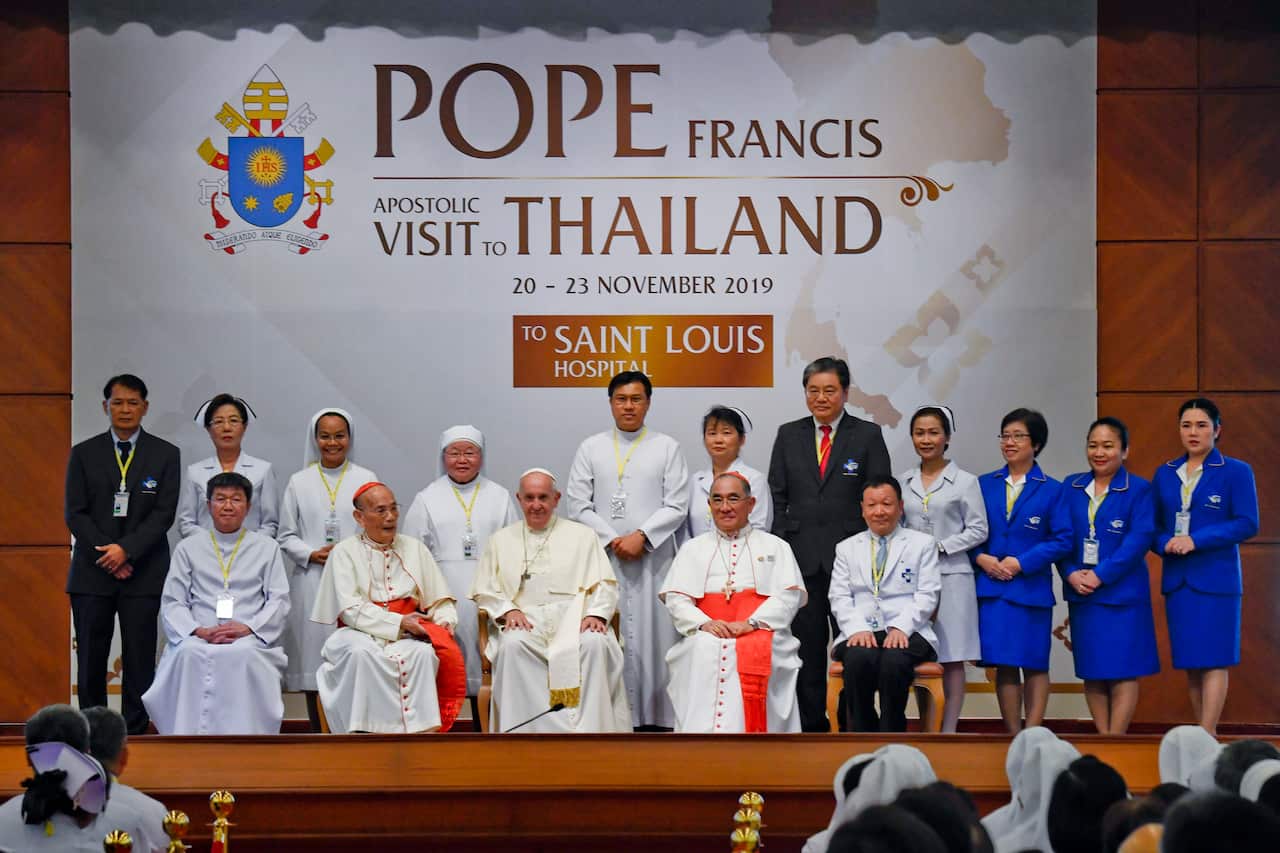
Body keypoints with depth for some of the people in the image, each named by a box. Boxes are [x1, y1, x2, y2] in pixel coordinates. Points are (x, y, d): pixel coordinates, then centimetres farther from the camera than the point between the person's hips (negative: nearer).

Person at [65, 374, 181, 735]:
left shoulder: (165, 454, 6)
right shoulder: (84, 454, 9)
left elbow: (164, 513, -2)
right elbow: (75, 514, 3)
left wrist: (126, 549, -13)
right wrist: (107, 555, -9)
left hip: (143, 571, -1)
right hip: (92, 570, 1)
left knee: (140, 659, -3)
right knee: (90, 659, 0)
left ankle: (135, 735, 1)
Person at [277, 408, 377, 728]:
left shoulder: (366, 480, 8)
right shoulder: (299, 482, 11)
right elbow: (286, 536, 11)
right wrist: (311, 554, -7)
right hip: (311, 582, 1)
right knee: (314, 659, -1)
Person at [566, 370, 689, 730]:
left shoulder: (667, 448, 8)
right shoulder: (591, 449, 11)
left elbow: (676, 506, 1)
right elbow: (579, 506, 5)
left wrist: (641, 536, -11)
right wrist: (612, 540, -7)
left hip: (654, 558, -1)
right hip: (604, 558, 1)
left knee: (653, 634, -4)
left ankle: (655, 717, -3)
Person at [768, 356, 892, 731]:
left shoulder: (868, 435, 4)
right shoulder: (788, 435, 10)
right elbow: (777, 497, 10)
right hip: (801, 557, 2)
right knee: (806, 644, 4)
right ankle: (811, 725, 10)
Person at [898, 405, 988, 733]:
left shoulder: (965, 482, 1)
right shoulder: (904, 482, 11)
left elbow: (978, 530, -1)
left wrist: (941, 546, -10)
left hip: (951, 576, -3)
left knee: (952, 658, -2)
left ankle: (948, 731, 1)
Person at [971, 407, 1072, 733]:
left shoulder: (1051, 490, 3)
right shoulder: (984, 485, 10)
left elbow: (1063, 540, -3)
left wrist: (1021, 563, -12)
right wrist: (981, 558, -9)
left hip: (1032, 587, -2)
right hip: (991, 585, 2)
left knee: (1034, 665, 1)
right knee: (1004, 666, 3)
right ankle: (1012, 738, 9)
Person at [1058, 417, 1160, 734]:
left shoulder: (1139, 490, -3)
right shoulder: (1072, 487, 10)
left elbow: (1140, 539, -12)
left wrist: (1100, 575, -17)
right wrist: (1071, 574, -10)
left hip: (1121, 592, -4)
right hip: (1081, 591, 4)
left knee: (1122, 670, -4)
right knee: (1091, 671, 6)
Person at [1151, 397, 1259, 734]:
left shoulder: (1236, 472, -1)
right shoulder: (1165, 474, 13)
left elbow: (1247, 524, -9)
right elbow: (1153, 525, 14)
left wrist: (1196, 540, -16)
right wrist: (1165, 543, -9)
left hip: (1216, 577, -5)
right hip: (1177, 578, 5)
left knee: (1213, 659, -8)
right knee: (1190, 663, 5)